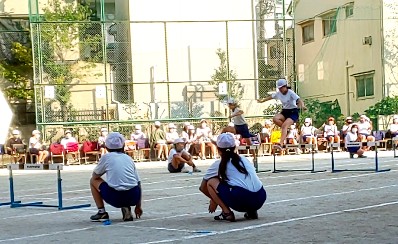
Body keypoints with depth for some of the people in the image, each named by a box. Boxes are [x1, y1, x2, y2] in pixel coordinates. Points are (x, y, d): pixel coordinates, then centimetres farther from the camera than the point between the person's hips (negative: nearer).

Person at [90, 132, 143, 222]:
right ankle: (126, 208, 11)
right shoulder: (129, 158, 17)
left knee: (93, 181, 21)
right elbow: (138, 183, 19)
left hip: (116, 198, -3)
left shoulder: (106, 157, 8)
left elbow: (95, 176, 19)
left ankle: (101, 212, 13)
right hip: (134, 197, 3)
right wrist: (138, 206, 26)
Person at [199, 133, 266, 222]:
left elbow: (202, 187, 24)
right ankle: (251, 211, 15)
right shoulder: (244, 159, 25)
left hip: (240, 200, -6)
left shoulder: (218, 164, 14)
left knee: (210, 182, 13)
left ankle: (226, 212, 0)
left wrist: (214, 199, 42)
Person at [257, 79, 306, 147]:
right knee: (275, 119, -24)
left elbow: (299, 100, -31)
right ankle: (287, 130, -7)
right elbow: (271, 97, 21)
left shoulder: (291, 93, -17)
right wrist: (262, 100, 32)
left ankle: (281, 142, -36)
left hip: (293, 112, -6)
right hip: (284, 111, 6)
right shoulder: (278, 93, 2)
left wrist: (302, 106, -51)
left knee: (284, 125, -27)